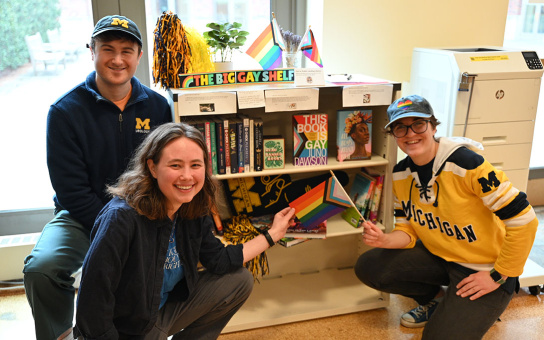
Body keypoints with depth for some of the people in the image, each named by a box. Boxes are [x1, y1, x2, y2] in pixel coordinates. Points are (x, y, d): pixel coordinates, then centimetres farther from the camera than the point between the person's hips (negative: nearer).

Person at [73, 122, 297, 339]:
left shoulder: (193, 210, -8)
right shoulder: (121, 218, -31)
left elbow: (218, 260, 1)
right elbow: (93, 302, -28)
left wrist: (273, 233, 3)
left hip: (166, 308, 7)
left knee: (240, 281, 3)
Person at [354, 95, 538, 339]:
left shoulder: (465, 163, -26)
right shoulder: (400, 174, -5)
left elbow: (523, 220, -23)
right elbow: (409, 231, 3)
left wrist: (498, 277, -16)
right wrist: (384, 240, -20)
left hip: (484, 270, -6)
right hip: (437, 256, 6)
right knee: (368, 267, -8)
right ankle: (436, 299, 14)